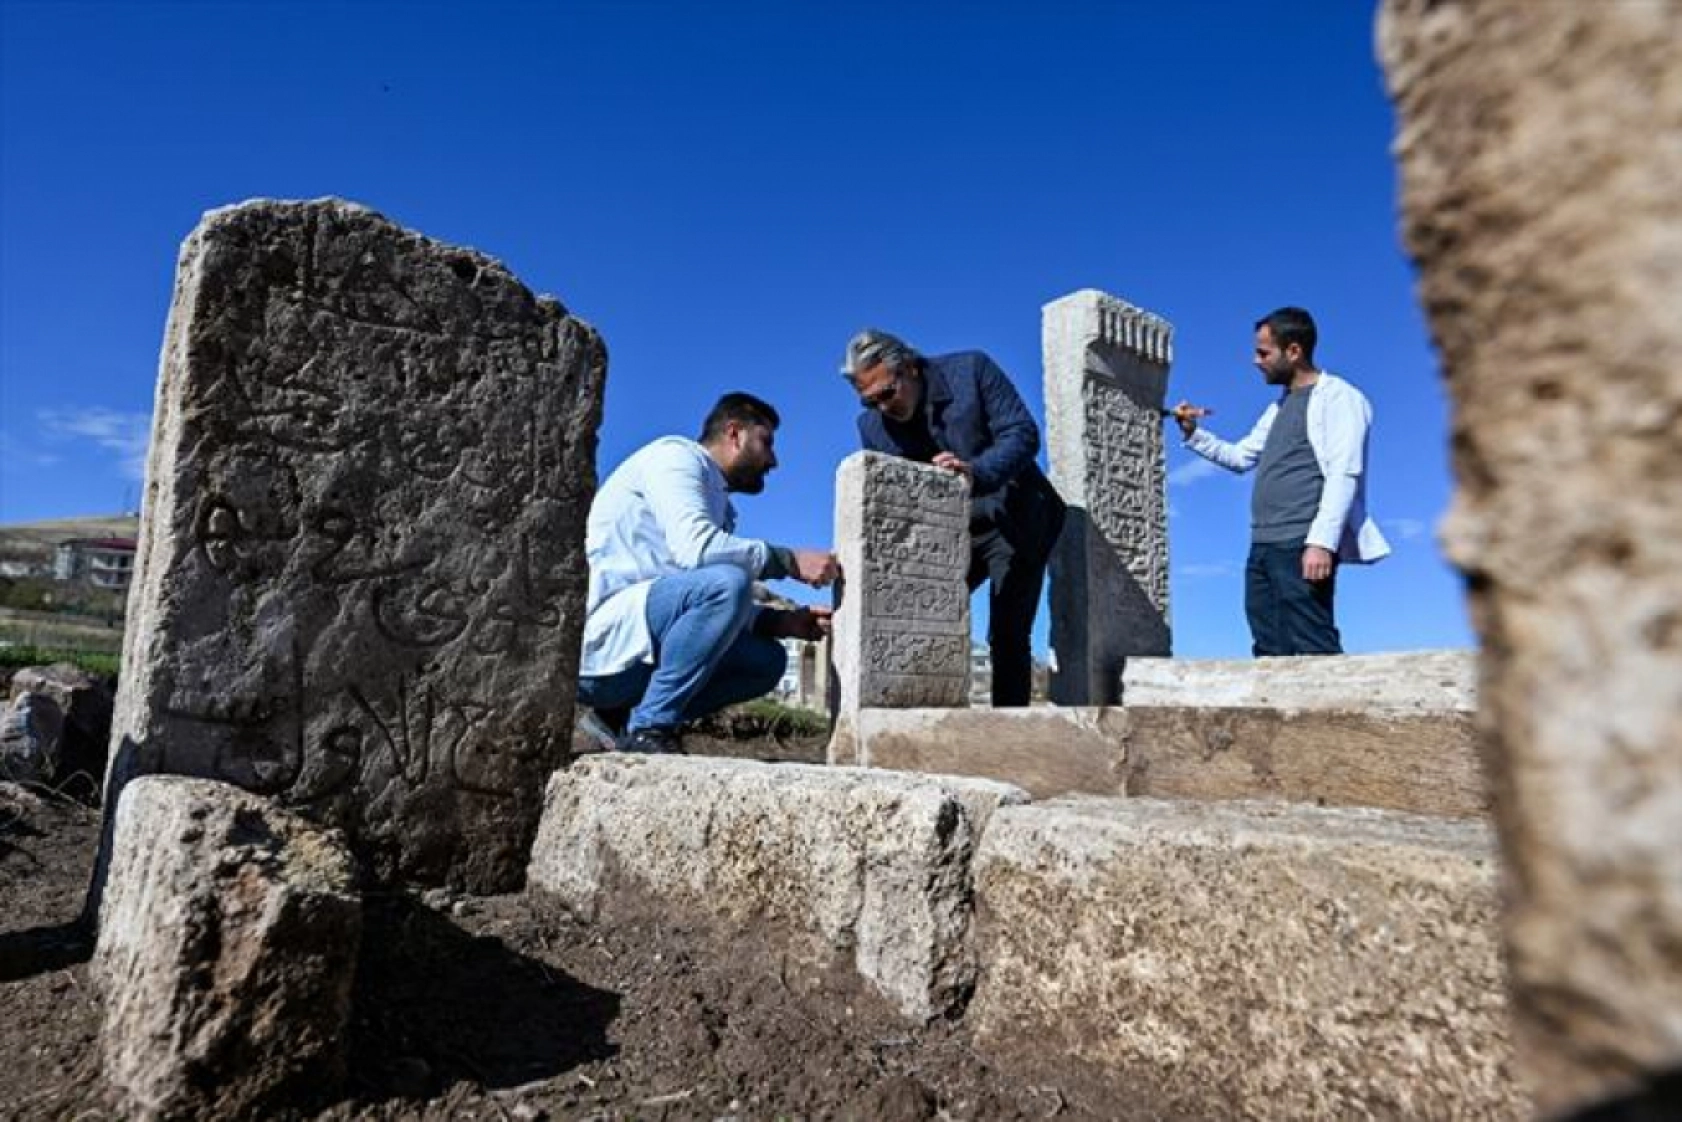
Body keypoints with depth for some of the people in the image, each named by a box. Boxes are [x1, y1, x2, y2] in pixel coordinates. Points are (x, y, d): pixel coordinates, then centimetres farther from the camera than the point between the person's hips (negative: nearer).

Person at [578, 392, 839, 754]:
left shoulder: (720, 506, 21)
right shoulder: (677, 455, -4)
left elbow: (716, 608, 13)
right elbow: (693, 546, -23)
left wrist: (781, 621, -1)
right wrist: (790, 561, -19)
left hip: (636, 650, 9)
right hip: (597, 637, -9)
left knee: (766, 658, 4)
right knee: (727, 582, -27)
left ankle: (623, 718, 2)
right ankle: (647, 729, -18)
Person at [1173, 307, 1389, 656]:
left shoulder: (1337, 397, -1)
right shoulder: (1279, 408, 24)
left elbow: (1344, 474, -12)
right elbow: (1239, 457, 31)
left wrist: (1321, 541, -22)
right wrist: (1193, 433, 18)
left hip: (1303, 546, -8)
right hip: (1263, 547, 8)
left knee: (1313, 650, -13)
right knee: (1270, 652, 5)